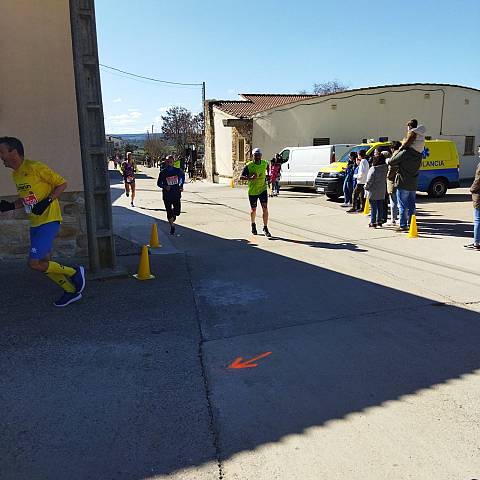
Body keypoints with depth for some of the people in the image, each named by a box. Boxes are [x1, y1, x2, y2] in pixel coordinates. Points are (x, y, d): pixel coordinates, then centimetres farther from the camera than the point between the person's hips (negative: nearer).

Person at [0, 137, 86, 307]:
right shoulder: (15, 174, 12)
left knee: (34, 263, -13)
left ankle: (75, 272, 6)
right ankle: (72, 291, 26)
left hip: (49, 221, -9)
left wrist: (47, 201, -21)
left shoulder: (36, 167, -15)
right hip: (35, 224, 9)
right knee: (44, 263, 11)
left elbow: (62, 184, -11)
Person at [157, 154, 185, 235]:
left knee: (177, 212, -1)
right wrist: (164, 187, -18)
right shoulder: (163, 172, -5)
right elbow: (159, 183, 2)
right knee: (169, 212, 2)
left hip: (176, 194, 1)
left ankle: (173, 215, 36)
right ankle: (172, 226, 21)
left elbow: (183, 175, 18)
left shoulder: (177, 170, -3)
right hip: (167, 195, -1)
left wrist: (181, 185, 8)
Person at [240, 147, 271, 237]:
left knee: (265, 209, -9)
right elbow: (241, 177, -16)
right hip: (252, 191, -2)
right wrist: (250, 178, -31)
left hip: (263, 190, 2)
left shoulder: (265, 163, -2)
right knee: (253, 210, 12)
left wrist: (267, 176, 19)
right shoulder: (248, 166, -13)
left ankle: (265, 228, -1)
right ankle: (253, 225, 38)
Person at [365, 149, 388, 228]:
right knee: (380, 207, 13)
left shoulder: (373, 169, -18)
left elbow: (369, 180, -14)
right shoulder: (385, 168, 0)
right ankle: (379, 221, 20)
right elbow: (385, 179, 7)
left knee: (373, 207, 0)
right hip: (382, 191, 6)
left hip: (373, 192, -6)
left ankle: (373, 222, 3)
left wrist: (366, 187, -2)